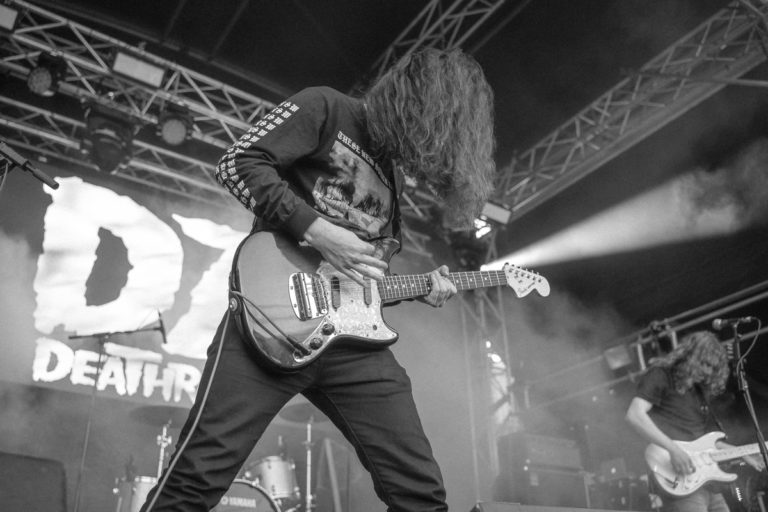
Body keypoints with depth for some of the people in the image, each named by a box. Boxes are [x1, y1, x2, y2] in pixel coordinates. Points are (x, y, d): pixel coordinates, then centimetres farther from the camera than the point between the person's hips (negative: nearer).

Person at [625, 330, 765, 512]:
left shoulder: (700, 390, 22)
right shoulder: (661, 376, -3)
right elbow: (634, 415, -18)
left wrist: (744, 455, 23)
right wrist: (673, 449, -24)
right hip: (678, 480, -9)